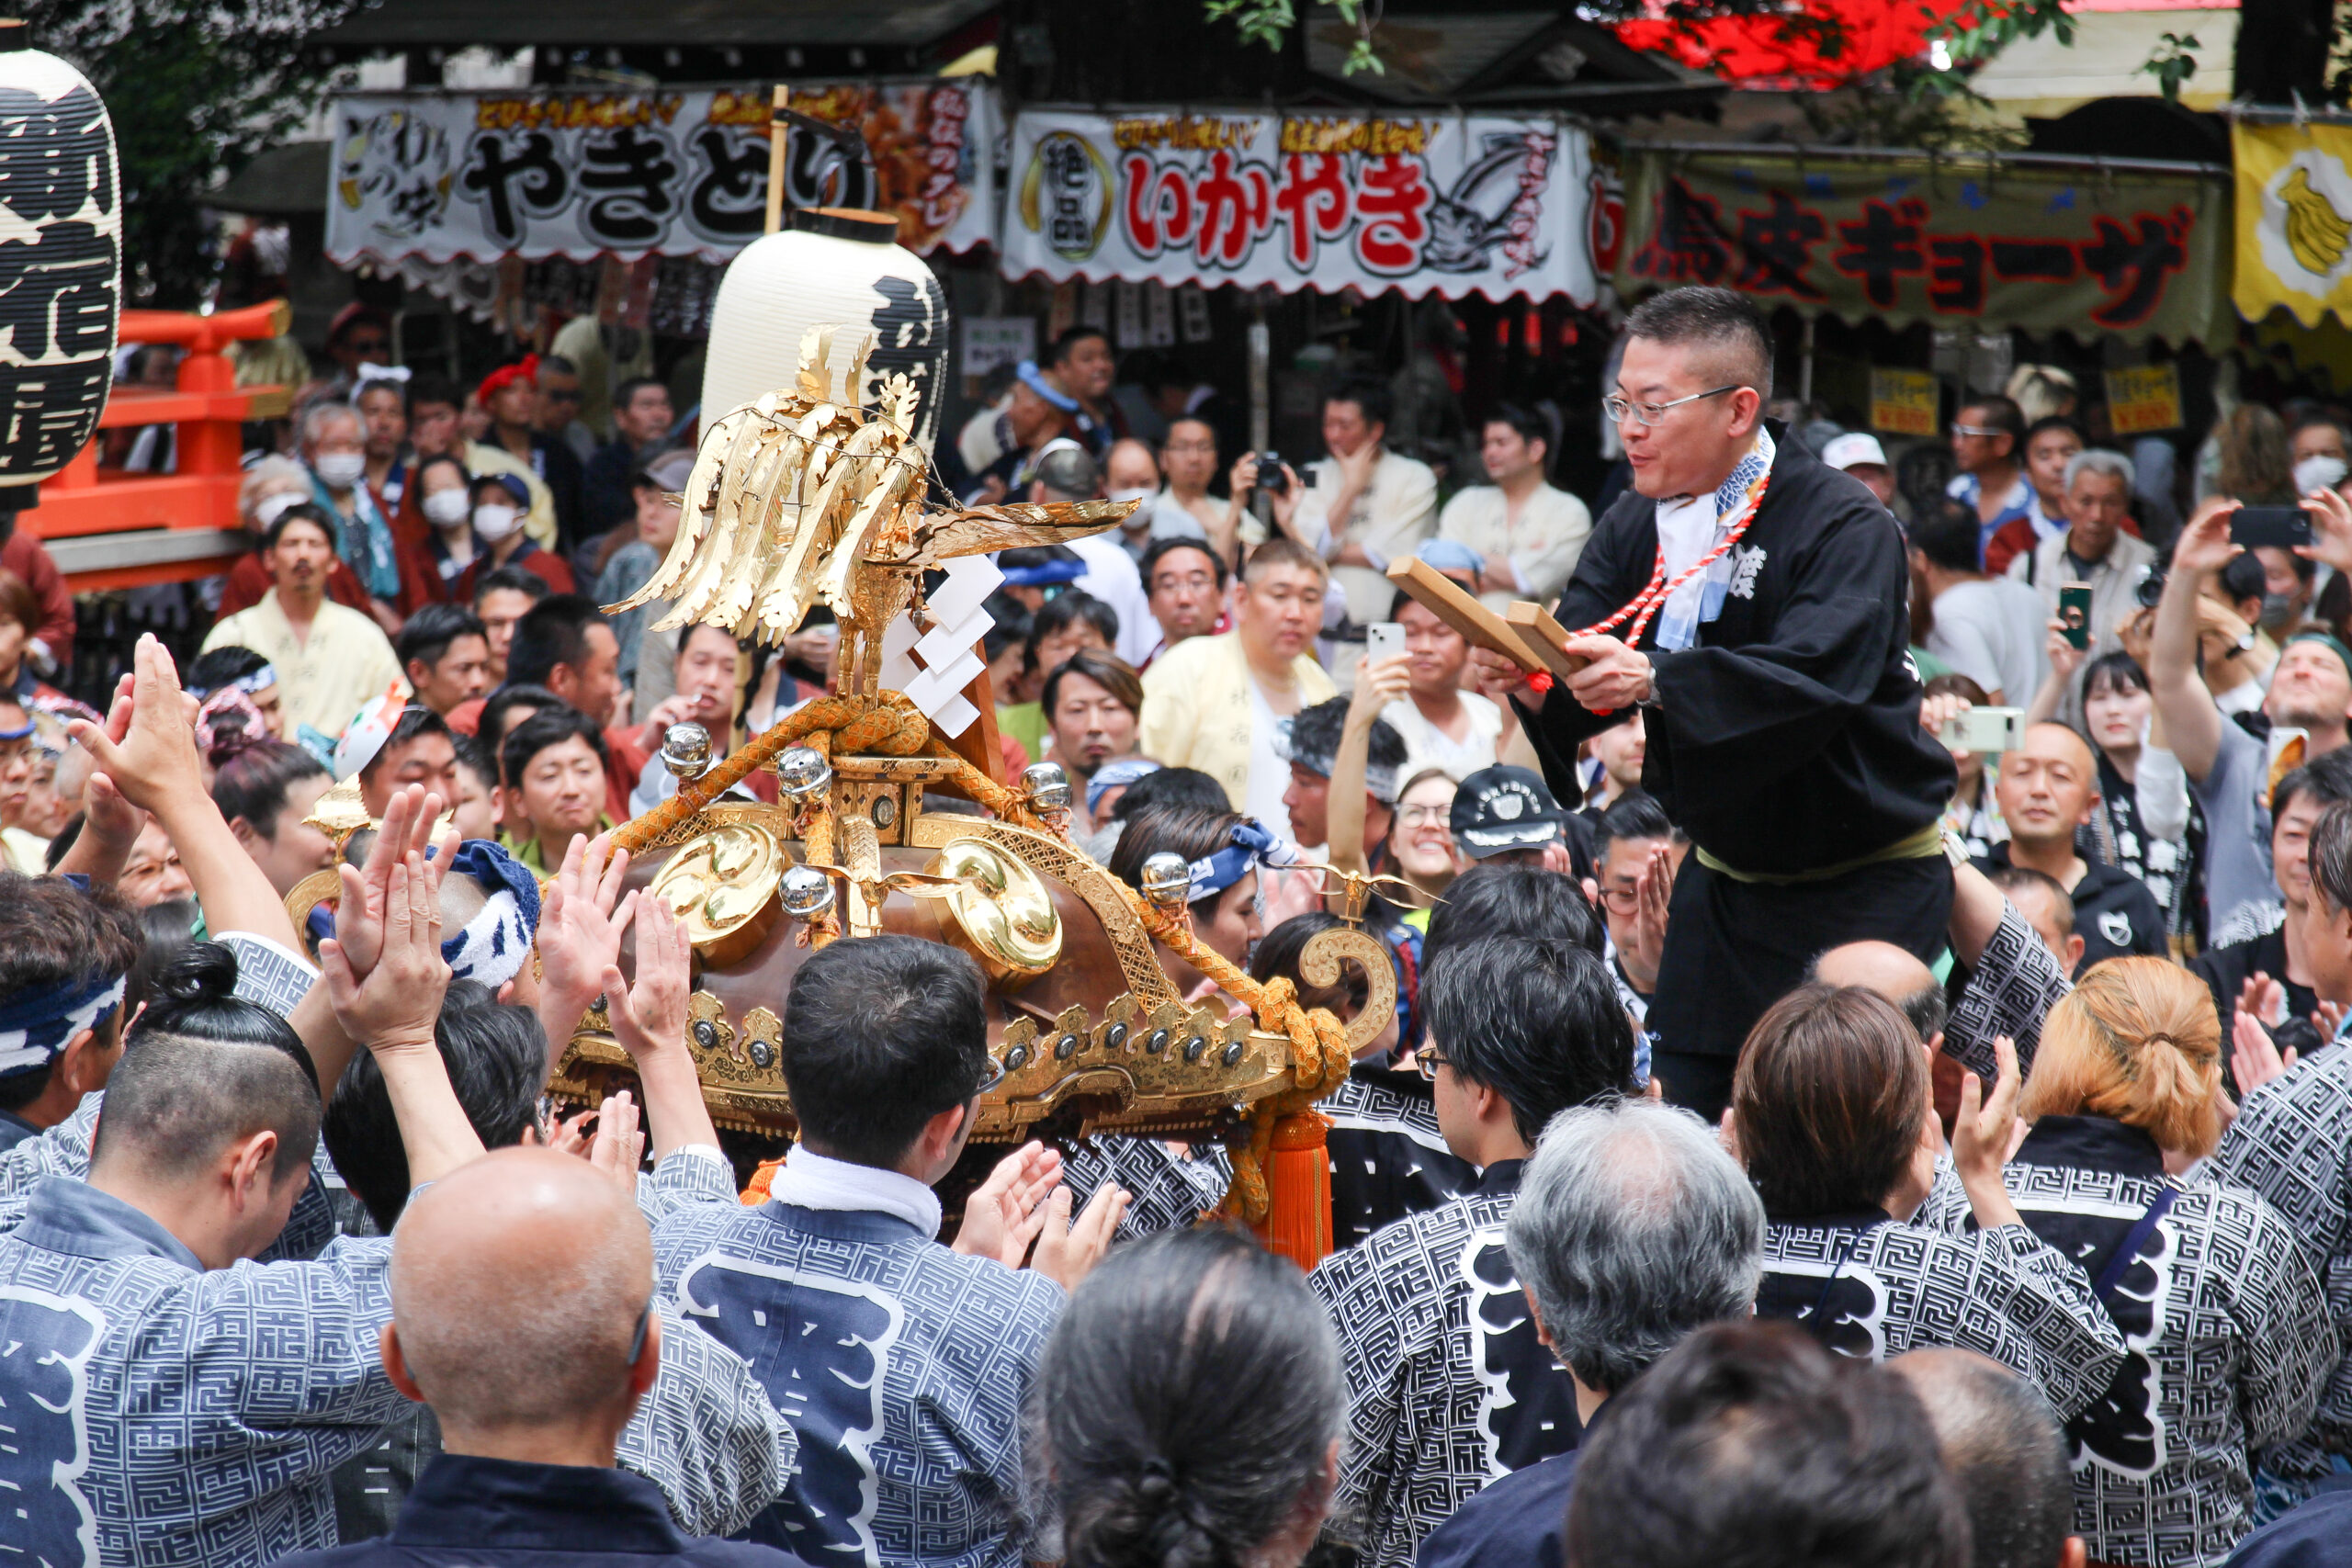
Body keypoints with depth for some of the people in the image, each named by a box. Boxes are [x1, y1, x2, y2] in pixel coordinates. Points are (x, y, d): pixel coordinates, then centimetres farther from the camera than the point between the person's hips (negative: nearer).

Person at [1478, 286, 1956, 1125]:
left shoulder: (1845, 527, -17)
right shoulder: (1634, 527, 5)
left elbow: (1815, 676, -33)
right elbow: (1582, 678, -3)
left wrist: (1655, 681, -45)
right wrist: (1529, 680, -27)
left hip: (1863, 889, -6)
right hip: (1724, 884, 6)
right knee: (1682, 1111, 4)